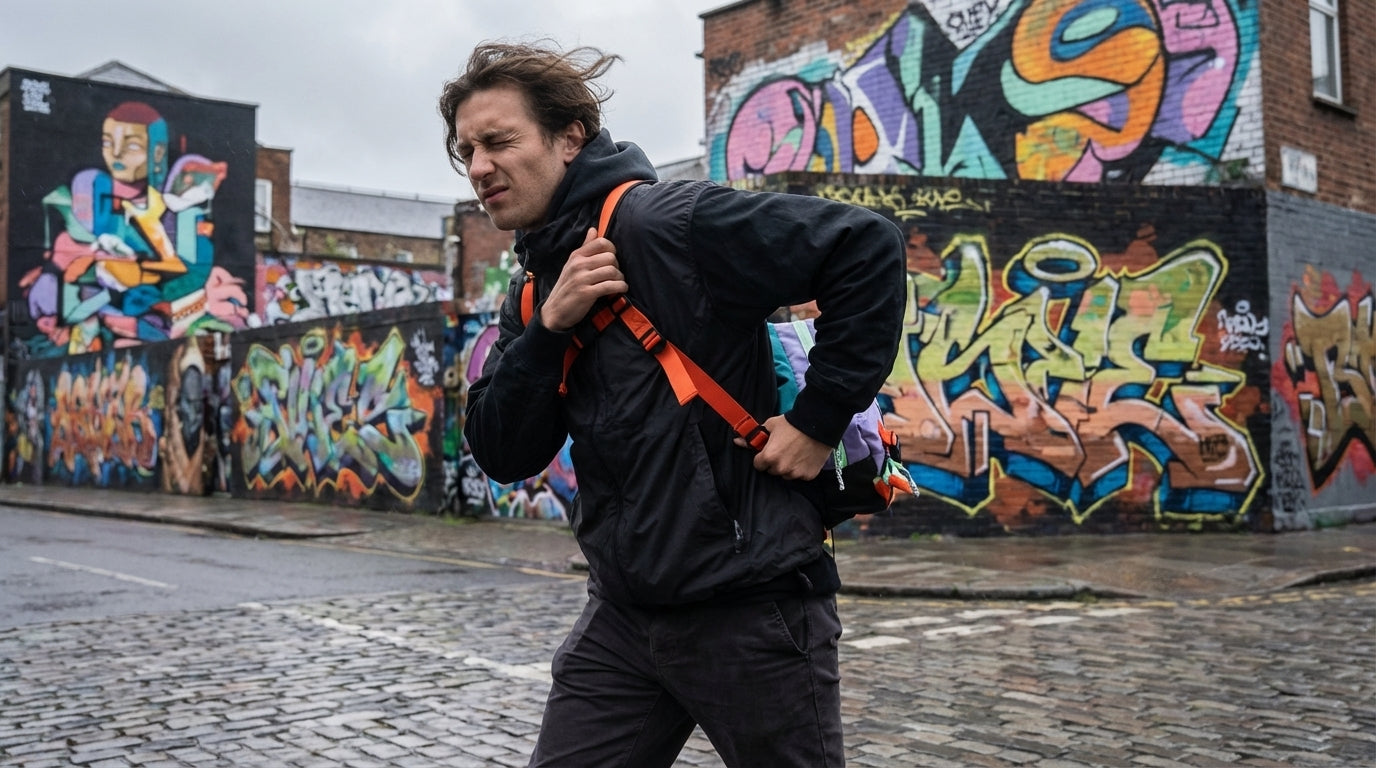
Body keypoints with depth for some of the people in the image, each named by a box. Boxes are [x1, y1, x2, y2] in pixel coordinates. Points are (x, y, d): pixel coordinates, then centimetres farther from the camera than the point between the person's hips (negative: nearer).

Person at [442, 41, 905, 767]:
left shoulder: (664, 223, -14)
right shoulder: (537, 286, 9)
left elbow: (868, 247, -16)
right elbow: (504, 456, 2)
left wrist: (819, 418, -15)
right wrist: (548, 326, -12)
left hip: (749, 603, -7)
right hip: (624, 612, 7)